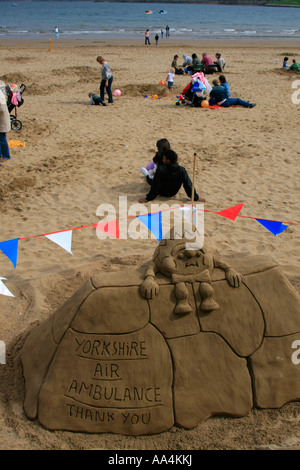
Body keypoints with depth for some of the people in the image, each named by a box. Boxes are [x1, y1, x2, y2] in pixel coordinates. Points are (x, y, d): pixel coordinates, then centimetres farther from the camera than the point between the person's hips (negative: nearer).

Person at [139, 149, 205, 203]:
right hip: (173, 194, 3)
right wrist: (196, 198, -12)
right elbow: (188, 185, -22)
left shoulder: (161, 169, -32)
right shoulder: (182, 170, -24)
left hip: (161, 193, -3)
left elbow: (155, 186, -29)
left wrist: (148, 198, -19)